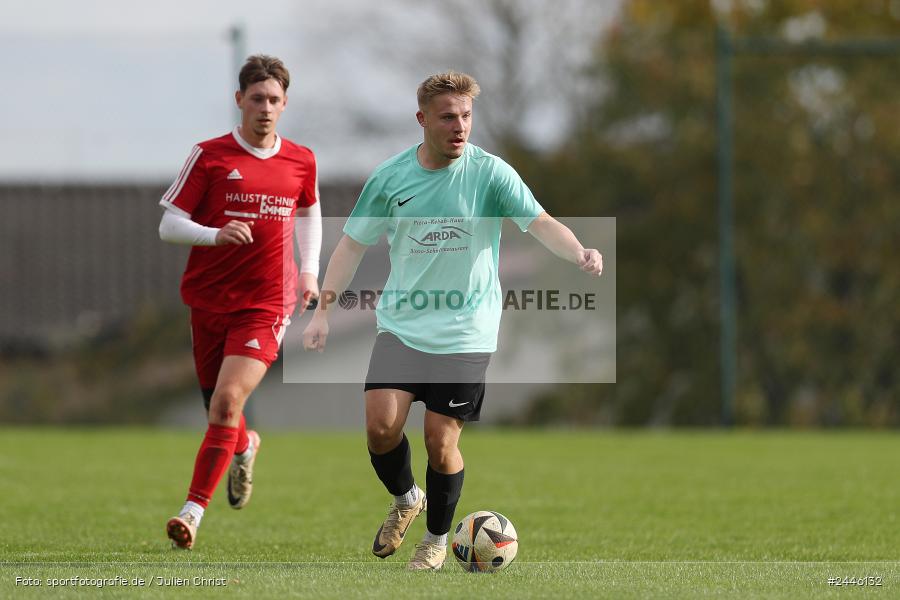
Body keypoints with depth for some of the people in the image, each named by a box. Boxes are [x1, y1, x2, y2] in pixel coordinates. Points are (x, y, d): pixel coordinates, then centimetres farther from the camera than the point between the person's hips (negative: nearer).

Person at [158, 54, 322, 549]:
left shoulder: (301, 162, 5)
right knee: (218, 406, 12)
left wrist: (309, 270, 12)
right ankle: (245, 448, 49)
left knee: (228, 401, -19)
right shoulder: (209, 156, -4)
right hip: (209, 300, 1)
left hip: (265, 304, -1)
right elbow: (169, 224, -5)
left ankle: (194, 510, -16)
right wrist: (215, 235, -24)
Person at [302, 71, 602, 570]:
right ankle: (405, 499, 20)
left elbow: (540, 223, -15)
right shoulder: (390, 178, 1)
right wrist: (323, 310, 1)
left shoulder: (488, 172, -7)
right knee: (381, 424, -13)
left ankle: (438, 538, 21)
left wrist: (579, 254, -35)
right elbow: (353, 244, 8)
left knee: (440, 442, -4)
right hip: (401, 324, 2)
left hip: (465, 333, -2)